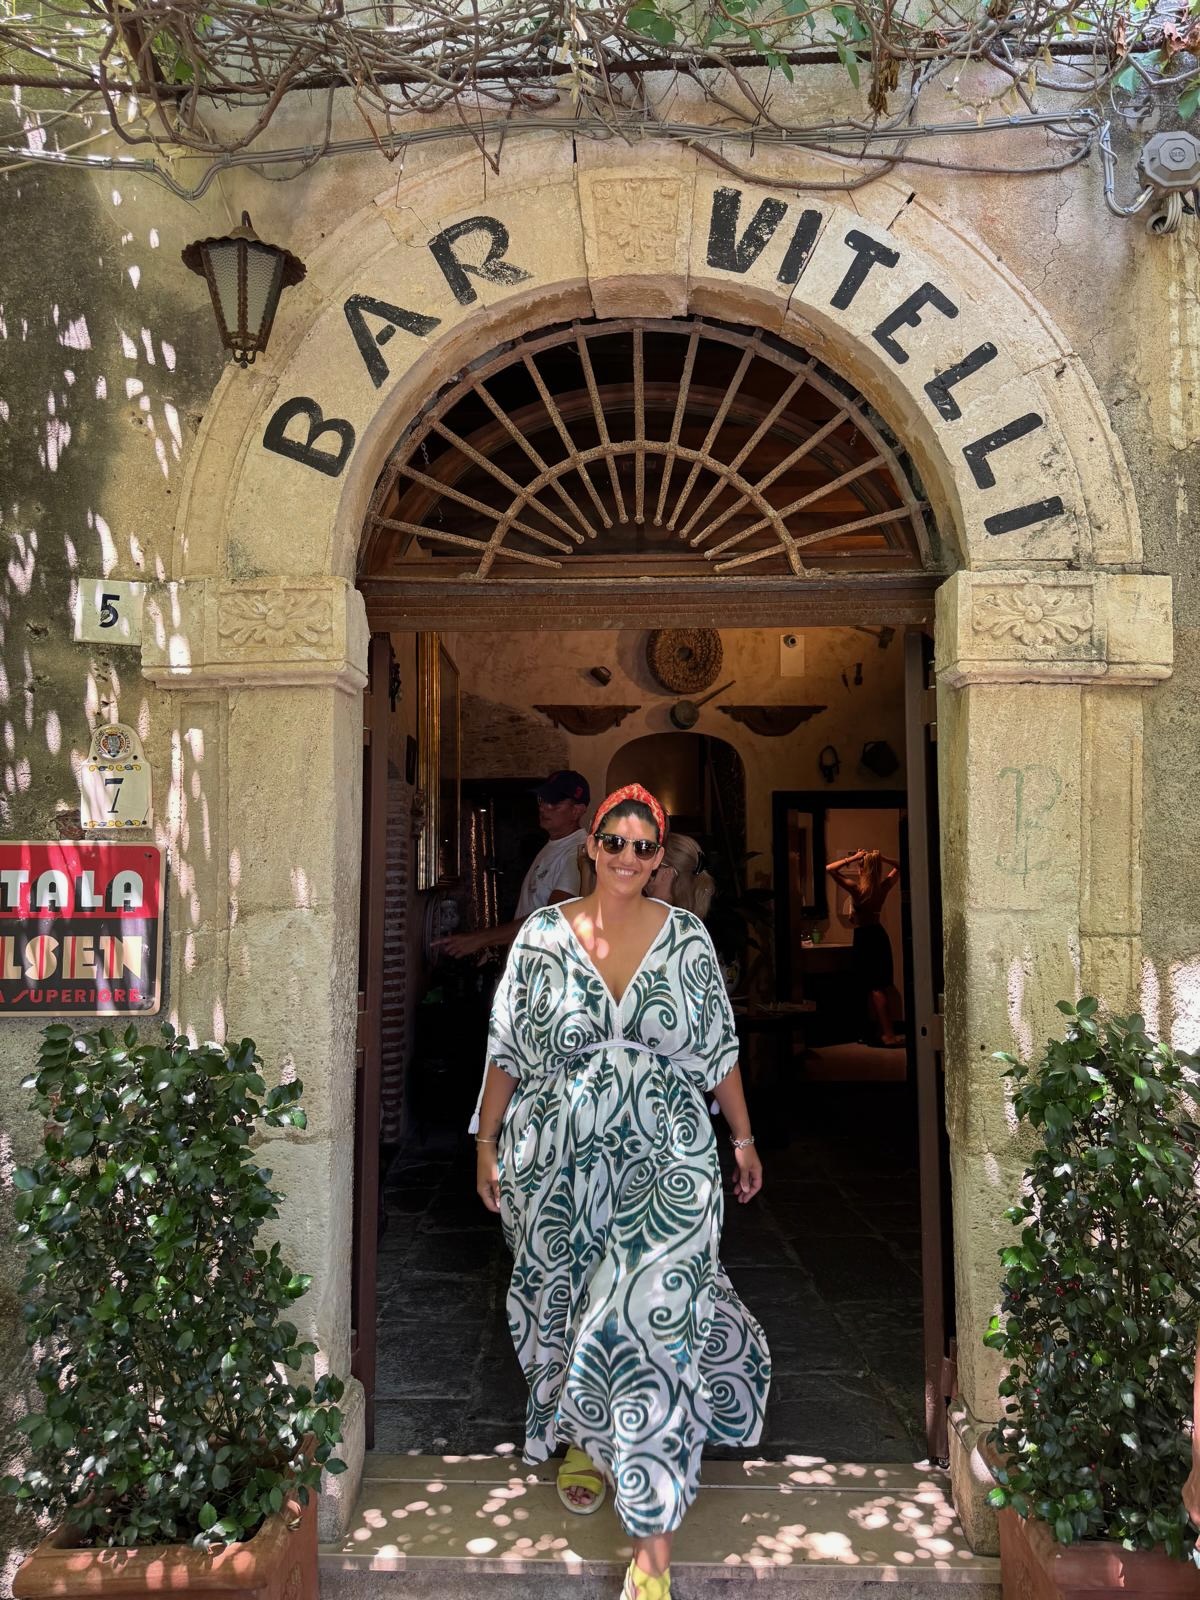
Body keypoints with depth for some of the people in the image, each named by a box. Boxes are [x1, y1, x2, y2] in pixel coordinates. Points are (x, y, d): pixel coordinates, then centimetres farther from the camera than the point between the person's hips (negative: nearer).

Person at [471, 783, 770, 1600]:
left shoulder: (688, 938, -2)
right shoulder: (542, 935, -3)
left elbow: (718, 1049, 6)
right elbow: (508, 1050, 2)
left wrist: (744, 1140, 8)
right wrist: (488, 1141, 3)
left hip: (663, 1164, -1)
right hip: (559, 1164, 1)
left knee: (649, 1321, -8)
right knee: (564, 1303, 16)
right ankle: (583, 1440, 46)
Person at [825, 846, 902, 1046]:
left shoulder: (856, 888, -16)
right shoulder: (884, 887, -3)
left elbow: (829, 868, -16)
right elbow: (899, 867, 16)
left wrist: (853, 858, -15)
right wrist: (881, 858, 2)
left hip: (863, 936, -5)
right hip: (880, 934, 5)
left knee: (875, 987, -3)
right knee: (887, 984, 13)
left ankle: (888, 1034, -5)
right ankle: (889, 1029, 19)